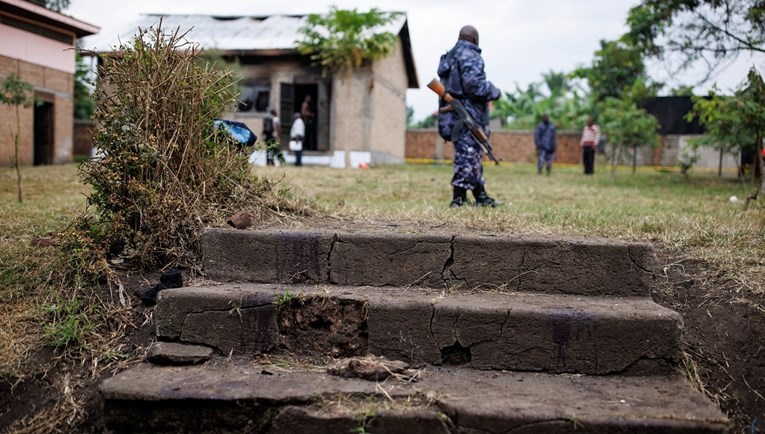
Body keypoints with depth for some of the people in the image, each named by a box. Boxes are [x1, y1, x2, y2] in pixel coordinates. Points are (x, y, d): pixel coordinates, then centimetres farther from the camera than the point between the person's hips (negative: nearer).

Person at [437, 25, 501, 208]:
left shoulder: (449, 58, 19)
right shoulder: (469, 56, -9)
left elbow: (446, 85, 21)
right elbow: (473, 83, -20)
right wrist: (494, 91, -6)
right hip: (469, 115, -10)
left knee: (473, 155, 14)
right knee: (468, 155, -8)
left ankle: (480, 196, 19)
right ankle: (458, 199, -9)